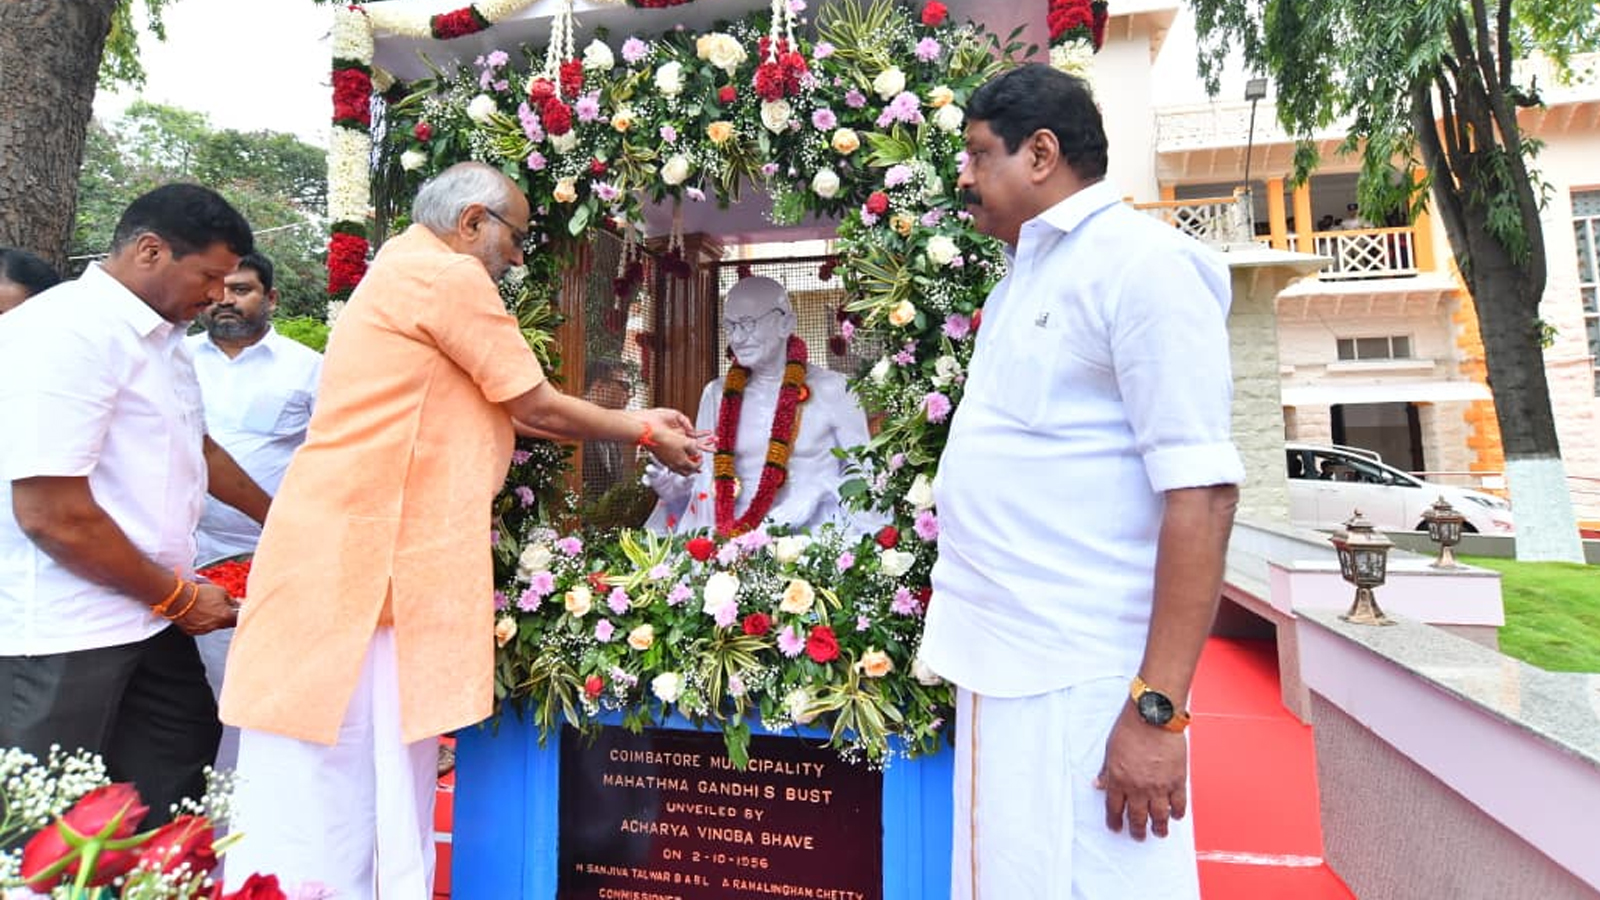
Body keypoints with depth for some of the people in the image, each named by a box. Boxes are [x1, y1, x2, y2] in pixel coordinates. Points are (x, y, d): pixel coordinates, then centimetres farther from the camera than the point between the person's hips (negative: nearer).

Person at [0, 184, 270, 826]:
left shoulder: (161, 336, 10)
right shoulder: (64, 332, -19)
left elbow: (196, 448, 26)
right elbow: (53, 515, -24)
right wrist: (179, 598, -13)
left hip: (147, 617, 9)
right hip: (65, 639, -8)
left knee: (177, 786, 16)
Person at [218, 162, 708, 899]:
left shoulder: (409, 273, 20)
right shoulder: (447, 275, -11)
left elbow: (507, 409, 17)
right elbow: (537, 407, -8)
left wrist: (630, 422, 16)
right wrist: (643, 433, 6)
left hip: (372, 555, 10)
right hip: (357, 558, -10)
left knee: (378, 777, 15)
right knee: (330, 785, 2)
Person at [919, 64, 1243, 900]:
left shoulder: (1139, 261, -11)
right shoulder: (1025, 275, 14)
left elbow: (1201, 491, -17)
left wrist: (1156, 707, -20)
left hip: (1081, 682, -8)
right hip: (1002, 667, 8)